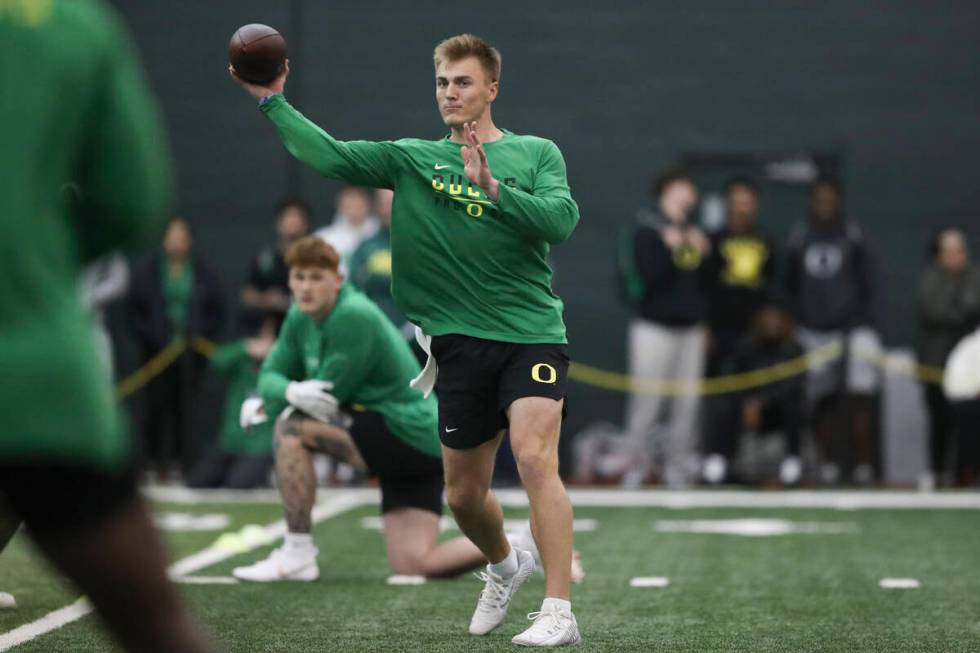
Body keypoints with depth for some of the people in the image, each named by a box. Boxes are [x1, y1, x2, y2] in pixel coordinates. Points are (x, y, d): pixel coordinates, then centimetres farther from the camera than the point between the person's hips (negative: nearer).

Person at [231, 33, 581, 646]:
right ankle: (505, 566, 43)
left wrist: (493, 188, -24)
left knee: (536, 458, -23)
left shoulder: (536, 153, 3)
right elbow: (329, 155, 1)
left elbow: (561, 221, -13)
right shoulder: (414, 158, 10)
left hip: (531, 335, -4)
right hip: (460, 342, 4)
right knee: (464, 495, 12)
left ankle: (559, 612, -23)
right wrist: (273, 101, -4)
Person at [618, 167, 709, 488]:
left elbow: (705, 282, 18)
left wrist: (703, 254, 3)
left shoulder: (692, 234, 17)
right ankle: (635, 461, -3)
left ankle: (679, 462, 6)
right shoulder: (645, 230, -3)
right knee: (647, 400, -10)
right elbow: (650, 276, -13)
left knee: (687, 401, 2)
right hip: (655, 326, -6)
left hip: (691, 327, 6)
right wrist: (670, 249, -18)